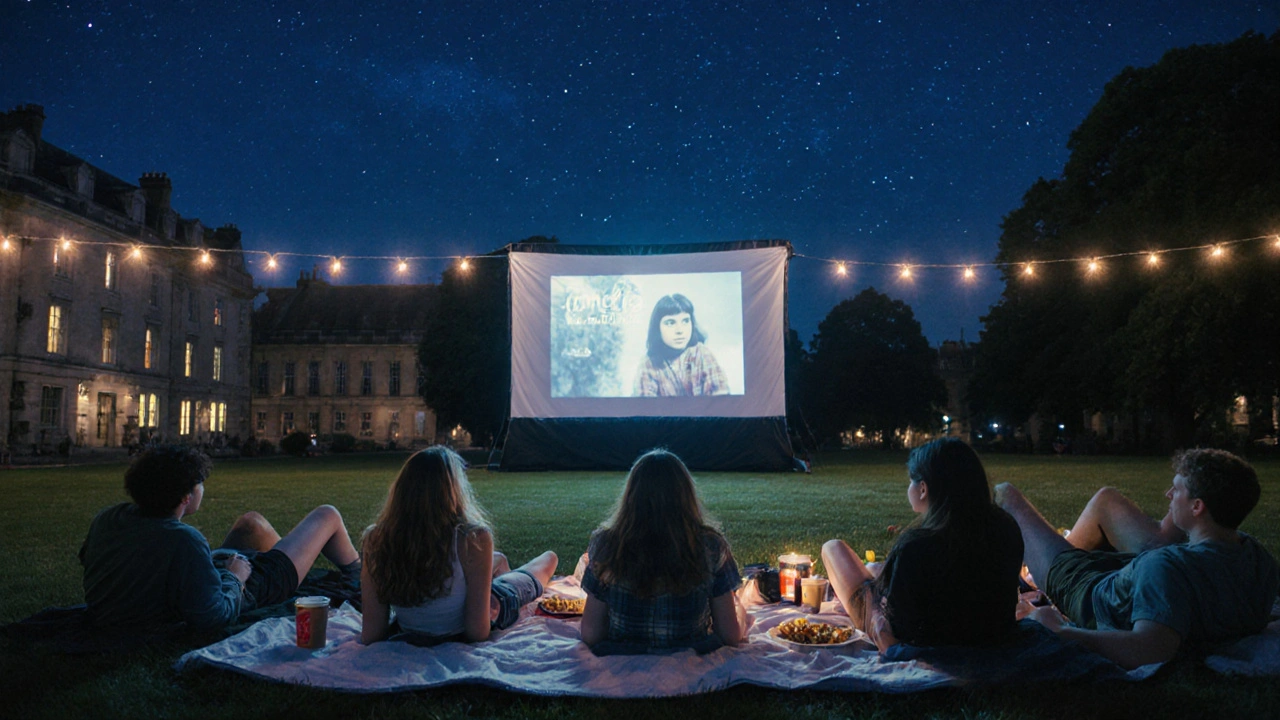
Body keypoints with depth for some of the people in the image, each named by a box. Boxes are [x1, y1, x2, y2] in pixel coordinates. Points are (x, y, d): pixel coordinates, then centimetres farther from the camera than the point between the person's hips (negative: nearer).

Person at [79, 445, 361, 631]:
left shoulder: (108, 518, -18)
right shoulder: (182, 540, -42)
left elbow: (86, 557, 7)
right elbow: (214, 616, -40)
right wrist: (234, 577, -21)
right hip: (248, 586, -8)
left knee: (252, 521, 34)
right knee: (327, 515, 7)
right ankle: (358, 579, 38)